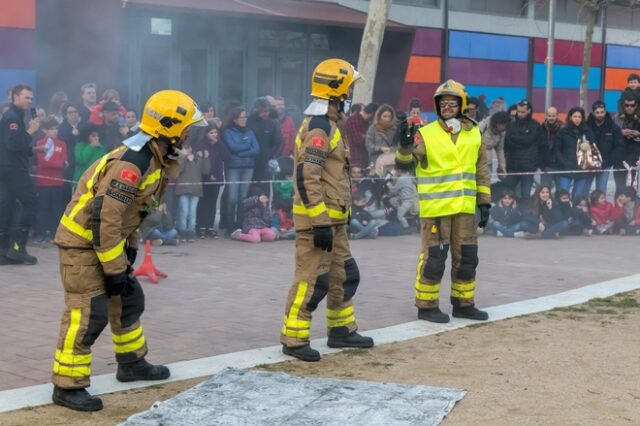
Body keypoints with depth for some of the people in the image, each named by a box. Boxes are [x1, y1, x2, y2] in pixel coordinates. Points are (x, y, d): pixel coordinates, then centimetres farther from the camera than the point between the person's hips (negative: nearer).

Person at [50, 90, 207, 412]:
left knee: (128, 300, 18)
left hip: (108, 238, 10)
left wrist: (129, 250, 15)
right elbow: (105, 218, -29)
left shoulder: (154, 157, 5)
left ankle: (131, 363, 35)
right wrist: (115, 268, -23)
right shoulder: (131, 163, -27)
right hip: (83, 240, -10)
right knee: (88, 314, -11)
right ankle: (67, 386, -3)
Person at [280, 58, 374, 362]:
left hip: (333, 220, 11)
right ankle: (293, 338, 1)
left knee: (344, 276, 17)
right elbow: (306, 178, -24)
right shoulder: (319, 127, -16)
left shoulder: (326, 125, 17)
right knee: (312, 280, -6)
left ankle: (341, 330, 28)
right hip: (317, 219, -10)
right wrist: (320, 223, -25)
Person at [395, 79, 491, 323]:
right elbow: (405, 165, -8)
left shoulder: (474, 134, 9)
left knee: (467, 258, 11)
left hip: (465, 208, 5)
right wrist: (405, 147, -28)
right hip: (435, 208, -5)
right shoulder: (426, 134, -5)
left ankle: (463, 304, 25)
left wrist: (484, 201, 11)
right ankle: (426, 306, 9)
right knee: (433, 258, -3)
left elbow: (482, 170, 14)